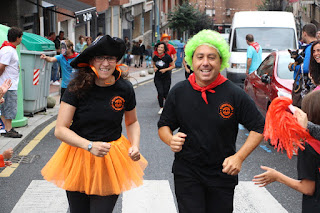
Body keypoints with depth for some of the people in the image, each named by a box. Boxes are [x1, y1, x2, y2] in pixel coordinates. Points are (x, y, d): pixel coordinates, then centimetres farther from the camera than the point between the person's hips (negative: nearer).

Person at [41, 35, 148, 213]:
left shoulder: (125, 88, -5)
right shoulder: (77, 88, -12)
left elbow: (132, 122, 12)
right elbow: (60, 130, -14)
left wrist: (135, 146, -6)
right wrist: (90, 146, -26)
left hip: (112, 161, 1)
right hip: (78, 158, 0)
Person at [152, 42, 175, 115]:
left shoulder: (167, 57, -14)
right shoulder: (155, 57, -4)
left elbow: (173, 66, -5)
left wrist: (165, 69, -16)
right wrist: (154, 67, -3)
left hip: (166, 77, -2)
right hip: (157, 78, 2)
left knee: (165, 93, 2)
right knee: (160, 93, -9)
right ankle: (161, 107, 9)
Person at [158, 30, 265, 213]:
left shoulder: (235, 95, -9)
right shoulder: (178, 92, -3)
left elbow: (259, 127, -2)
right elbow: (164, 125, 9)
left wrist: (239, 157, -13)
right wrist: (171, 140, -14)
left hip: (223, 175, 0)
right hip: (186, 174, 0)